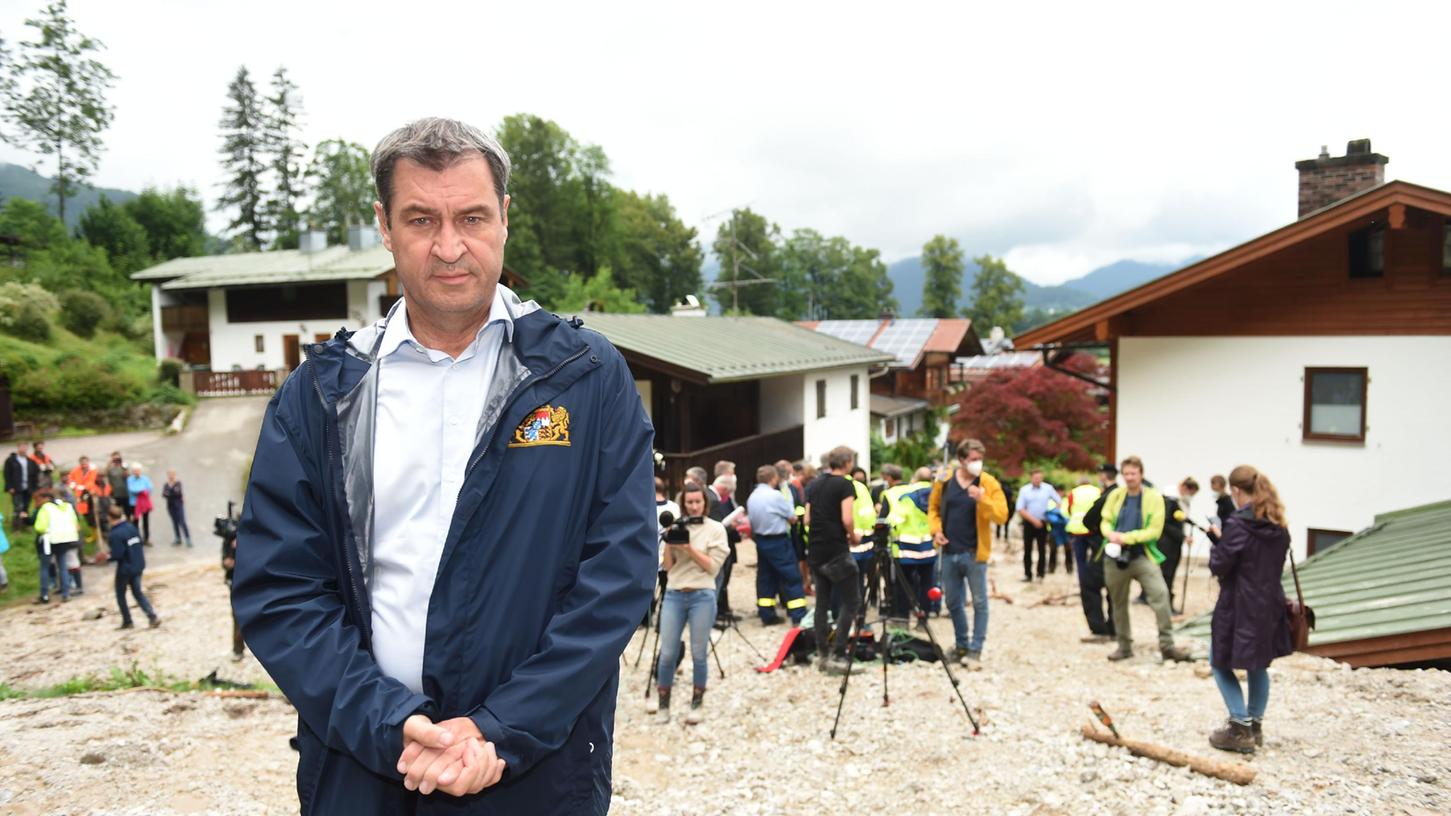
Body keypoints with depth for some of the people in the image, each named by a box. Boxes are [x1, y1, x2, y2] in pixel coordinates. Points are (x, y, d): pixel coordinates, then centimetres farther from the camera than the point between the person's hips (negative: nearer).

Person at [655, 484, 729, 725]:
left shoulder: (716, 528, 2)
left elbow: (713, 567, -4)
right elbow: (668, 567, 8)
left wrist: (689, 548, -13)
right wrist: (669, 544, -8)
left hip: (702, 596, -2)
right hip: (673, 595, 2)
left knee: (699, 654, 2)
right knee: (667, 654, 0)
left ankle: (697, 703, 18)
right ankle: (663, 705, 14)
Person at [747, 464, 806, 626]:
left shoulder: (751, 497, 5)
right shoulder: (776, 496, -16)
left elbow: (751, 521, 12)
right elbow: (793, 518, -7)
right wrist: (783, 517, 11)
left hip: (760, 541, 7)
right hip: (778, 541, -7)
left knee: (765, 577, 12)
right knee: (792, 577, -2)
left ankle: (767, 615, 14)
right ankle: (798, 617, -5)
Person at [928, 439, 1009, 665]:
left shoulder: (989, 483, -6)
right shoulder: (944, 480, 3)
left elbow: (1002, 516, -12)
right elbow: (933, 507, 15)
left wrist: (983, 499, -27)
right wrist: (935, 530, -1)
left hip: (974, 553, -3)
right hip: (949, 553, 4)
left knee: (979, 602, 2)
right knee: (952, 602, 13)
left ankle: (975, 650, 12)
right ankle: (961, 645, 30)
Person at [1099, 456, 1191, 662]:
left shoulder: (1154, 497, -6)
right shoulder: (1115, 495, 4)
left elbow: (1155, 531, -10)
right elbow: (1105, 522, 9)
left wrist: (1126, 537, -18)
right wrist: (1110, 534, -15)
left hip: (1142, 556, -3)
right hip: (1115, 557, 3)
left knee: (1160, 594, -19)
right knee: (1118, 602, 10)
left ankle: (1167, 645, -11)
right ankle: (1124, 646, 24)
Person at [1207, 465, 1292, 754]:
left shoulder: (1238, 524, -19)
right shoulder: (1279, 525, 4)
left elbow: (1219, 566, -16)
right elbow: (1276, 561, 15)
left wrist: (1217, 545, 3)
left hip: (1238, 608, -7)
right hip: (1270, 605, 7)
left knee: (1221, 663, 7)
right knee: (1258, 666, 20)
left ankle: (1240, 728, 2)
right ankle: (1255, 725, 26)